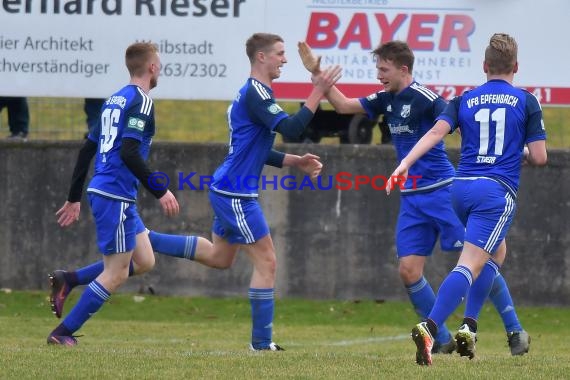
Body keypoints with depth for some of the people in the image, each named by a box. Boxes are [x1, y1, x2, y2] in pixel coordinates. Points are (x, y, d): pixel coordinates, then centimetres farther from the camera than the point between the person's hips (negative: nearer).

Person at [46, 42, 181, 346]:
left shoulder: (116, 100, 16)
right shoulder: (140, 101, -11)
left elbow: (87, 149, 20)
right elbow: (129, 153, -23)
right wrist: (160, 192, -20)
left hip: (101, 192, 9)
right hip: (115, 197, -9)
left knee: (144, 262, 12)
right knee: (116, 273, -3)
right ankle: (63, 333, -2)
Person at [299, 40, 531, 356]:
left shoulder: (423, 98, -13)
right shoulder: (387, 100, 10)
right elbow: (343, 105, 20)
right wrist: (317, 73, 13)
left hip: (441, 191, -7)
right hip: (411, 198, 7)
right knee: (408, 270, -2)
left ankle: (515, 331, 3)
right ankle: (442, 340, 8)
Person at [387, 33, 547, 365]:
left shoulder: (465, 100, 12)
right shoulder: (526, 102, 4)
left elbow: (437, 131, -5)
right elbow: (539, 157, 1)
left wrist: (406, 163, -13)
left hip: (462, 188, 5)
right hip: (497, 191, -5)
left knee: (496, 252, 28)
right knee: (470, 266, -12)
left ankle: (469, 326, 17)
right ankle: (429, 328, -31)